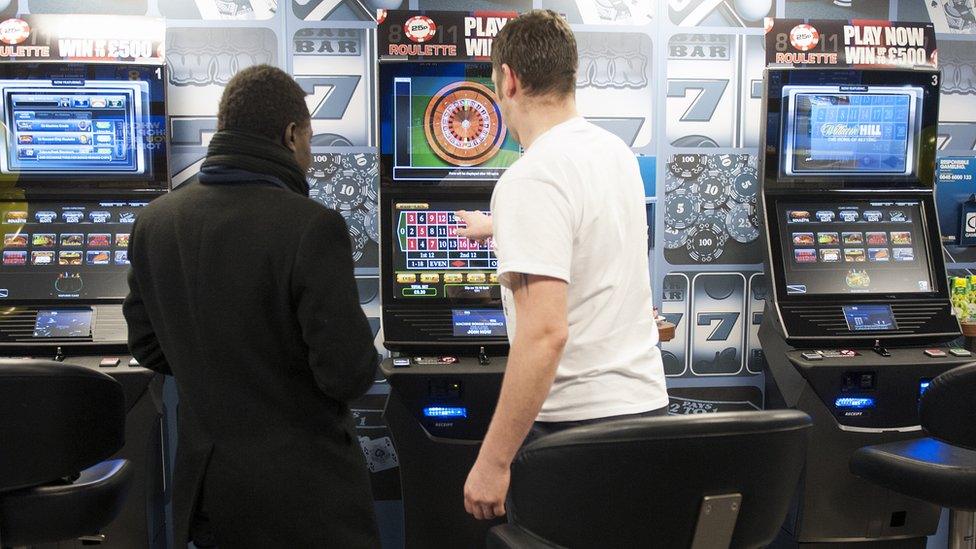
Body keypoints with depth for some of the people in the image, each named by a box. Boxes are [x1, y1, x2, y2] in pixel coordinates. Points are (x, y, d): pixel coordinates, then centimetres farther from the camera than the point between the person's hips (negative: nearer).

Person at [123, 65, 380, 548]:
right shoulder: (312, 227, -22)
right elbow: (349, 374, -22)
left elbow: (148, 347, 7)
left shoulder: (154, 222, -3)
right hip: (301, 492, -5)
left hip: (202, 484, 6)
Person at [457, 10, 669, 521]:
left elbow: (545, 333, -27)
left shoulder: (532, 178, -20)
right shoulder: (615, 150, 7)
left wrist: (492, 462, -20)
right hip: (647, 402, 8)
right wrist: (497, 226, 47)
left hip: (575, 422, -8)